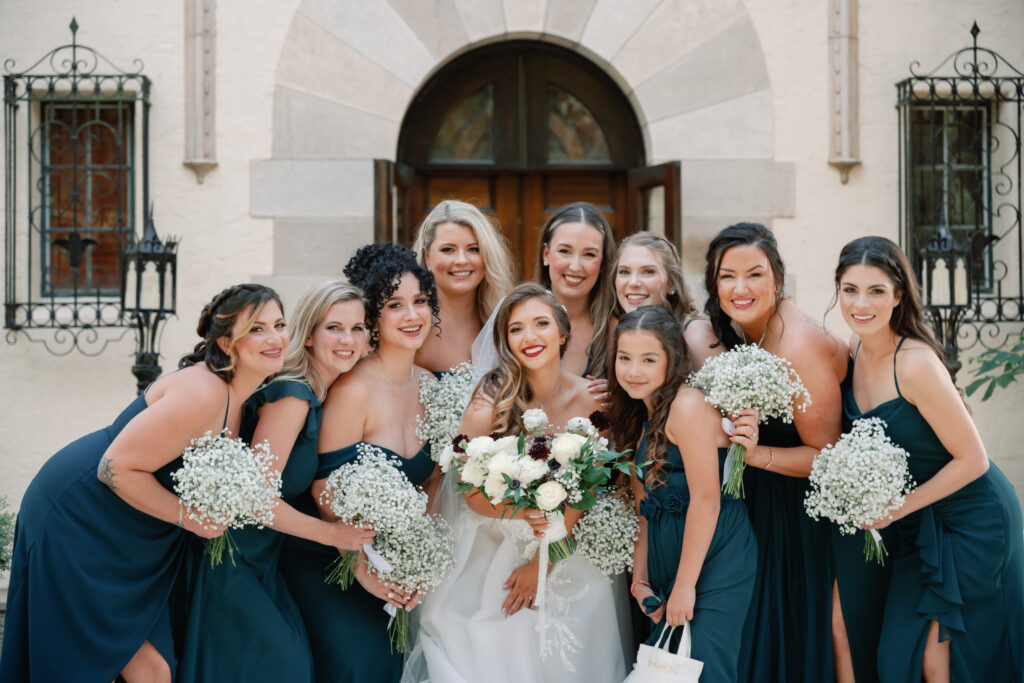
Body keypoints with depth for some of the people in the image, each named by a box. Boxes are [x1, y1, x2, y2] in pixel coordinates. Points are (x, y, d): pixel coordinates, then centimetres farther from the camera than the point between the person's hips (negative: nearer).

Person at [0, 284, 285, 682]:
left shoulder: (238, 393, 0)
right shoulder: (201, 394, -29)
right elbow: (115, 468, -27)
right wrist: (190, 518, -19)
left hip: (133, 540, 8)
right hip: (76, 518, -8)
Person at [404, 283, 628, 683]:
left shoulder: (589, 399, -8)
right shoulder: (491, 398, -15)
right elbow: (473, 492, -8)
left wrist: (541, 564, -8)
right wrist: (523, 512, -25)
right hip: (489, 544, -2)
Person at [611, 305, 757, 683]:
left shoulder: (687, 405, -15)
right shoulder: (642, 417, 13)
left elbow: (706, 500, -17)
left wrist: (685, 585, -14)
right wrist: (640, 579, 7)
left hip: (715, 561, -8)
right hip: (669, 560, 9)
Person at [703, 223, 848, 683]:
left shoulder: (798, 348, -27)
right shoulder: (734, 328, -4)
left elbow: (825, 455, -20)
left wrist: (756, 454, -32)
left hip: (799, 507, -7)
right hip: (756, 497, 7)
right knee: (751, 631, 17)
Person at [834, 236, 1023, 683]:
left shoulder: (917, 364, -25)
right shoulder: (852, 352, -3)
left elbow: (972, 460, -21)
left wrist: (898, 508, -17)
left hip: (973, 521, -7)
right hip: (919, 526, 7)